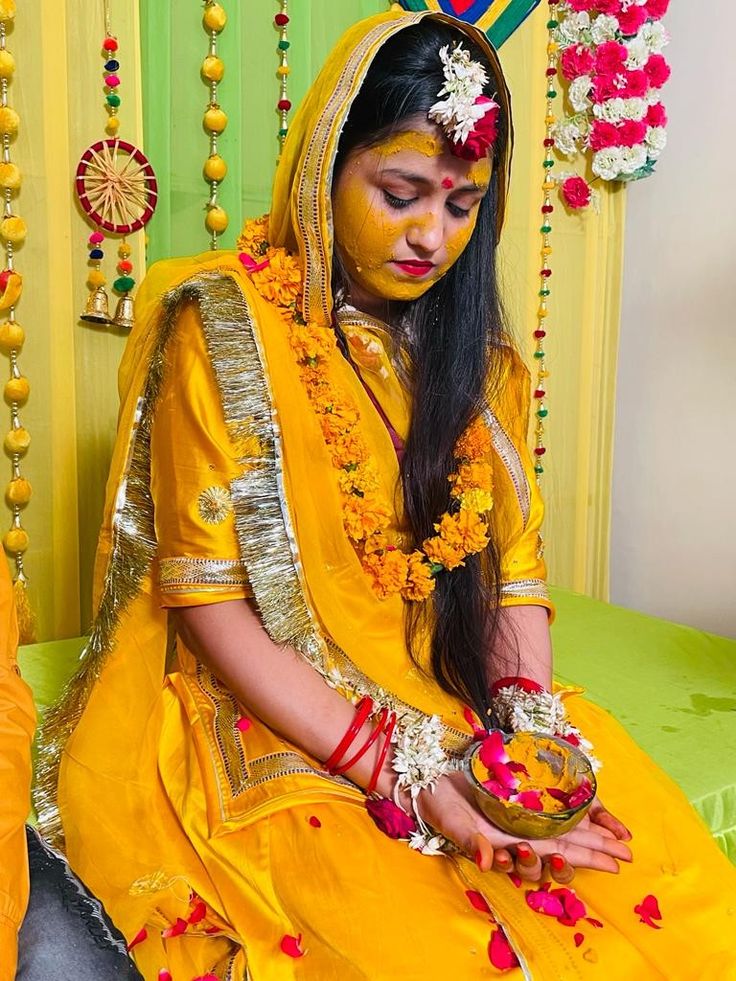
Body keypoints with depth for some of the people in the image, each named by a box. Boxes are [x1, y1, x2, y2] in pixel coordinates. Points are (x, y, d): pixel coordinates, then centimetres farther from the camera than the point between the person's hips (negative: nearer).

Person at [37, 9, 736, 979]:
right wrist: (414, 780, -18)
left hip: (474, 717, 5)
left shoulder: (475, 349, 10)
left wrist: (535, 736, -11)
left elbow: (514, 566, 8)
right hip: (285, 744, -4)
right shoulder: (226, 326, -7)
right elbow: (208, 599, -11)